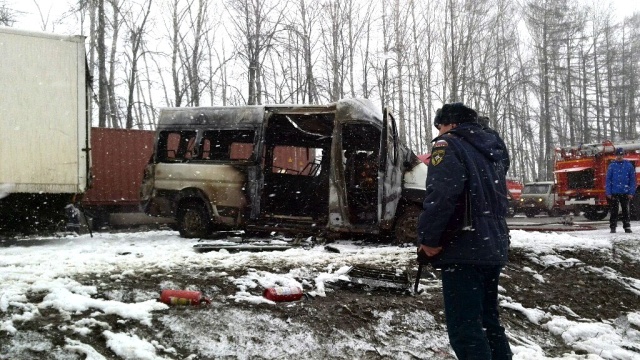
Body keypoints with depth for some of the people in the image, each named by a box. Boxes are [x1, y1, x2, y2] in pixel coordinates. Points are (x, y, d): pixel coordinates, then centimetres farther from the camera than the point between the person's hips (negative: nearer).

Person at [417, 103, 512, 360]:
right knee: (488, 321, 19)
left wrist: (429, 238, -17)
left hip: (463, 249, -9)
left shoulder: (449, 145, -7)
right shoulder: (493, 148, 19)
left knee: (465, 328, -6)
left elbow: (441, 195, -21)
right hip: (494, 247, 9)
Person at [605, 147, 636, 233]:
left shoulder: (629, 165, 2)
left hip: (625, 193, 0)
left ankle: (627, 227, 13)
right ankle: (613, 227, 10)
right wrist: (608, 193, -6)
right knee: (614, 211, 4)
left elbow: (632, 180, 3)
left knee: (625, 210, 7)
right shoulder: (612, 166, 1)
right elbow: (608, 180, 1)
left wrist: (631, 193, -3)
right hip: (614, 193, 0)